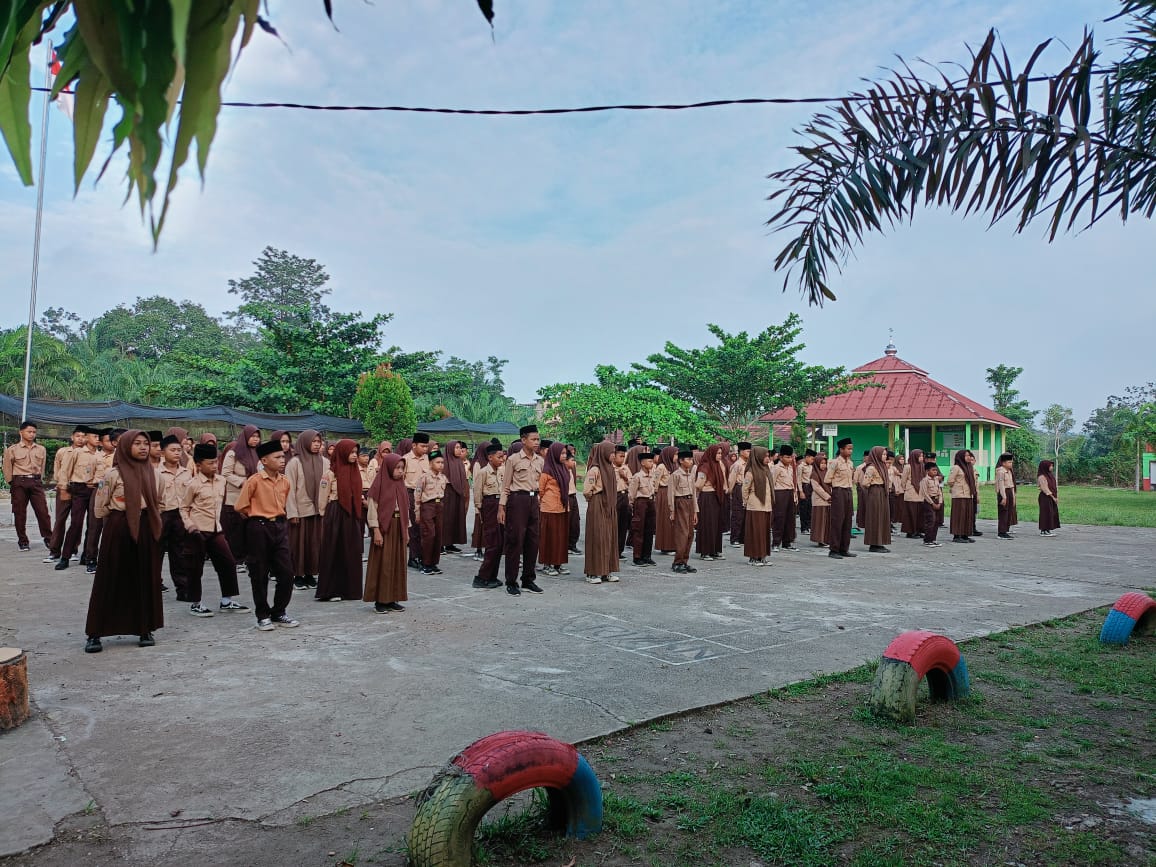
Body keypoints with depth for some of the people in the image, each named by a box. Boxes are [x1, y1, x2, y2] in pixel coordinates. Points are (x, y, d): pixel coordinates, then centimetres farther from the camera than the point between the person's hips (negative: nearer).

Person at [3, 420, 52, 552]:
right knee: (20, 514, 3)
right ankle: (23, 541, 12)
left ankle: (48, 539, 5)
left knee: (43, 511, -3)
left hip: (36, 482, 2)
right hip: (19, 483, -2)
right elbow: (7, 468, 5)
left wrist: (39, 480, 13)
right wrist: (12, 483, 7)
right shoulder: (12, 449, -1)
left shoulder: (41, 449, 8)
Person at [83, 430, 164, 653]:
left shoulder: (152, 472, 7)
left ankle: (145, 629, 14)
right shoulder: (114, 474, -6)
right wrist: (118, 517, 10)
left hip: (146, 530, 4)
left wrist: (151, 521, 9)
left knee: (146, 580, 5)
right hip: (119, 530, -4)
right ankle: (95, 633, 9)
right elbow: (100, 507, 1)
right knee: (111, 580, 0)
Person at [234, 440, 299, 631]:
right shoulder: (254, 480, -12)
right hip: (259, 529, -5)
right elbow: (240, 507, -7)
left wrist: (275, 516, 13)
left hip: (279, 527, 5)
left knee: (286, 573, 3)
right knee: (260, 576, 5)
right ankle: (263, 616, 17)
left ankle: (278, 613, 18)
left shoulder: (284, 482, 6)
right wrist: (257, 516, 5)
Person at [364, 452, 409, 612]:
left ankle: (392, 599, 17)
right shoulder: (378, 485, -9)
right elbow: (372, 509, -11)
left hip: (398, 528, 6)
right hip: (383, 527, -6)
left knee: (397, 563, 8)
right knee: (382, 563, -1)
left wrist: (406, 530, 10)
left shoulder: (400, 485, 9)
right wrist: (376, 531, -16)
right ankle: (380, 600, 8)